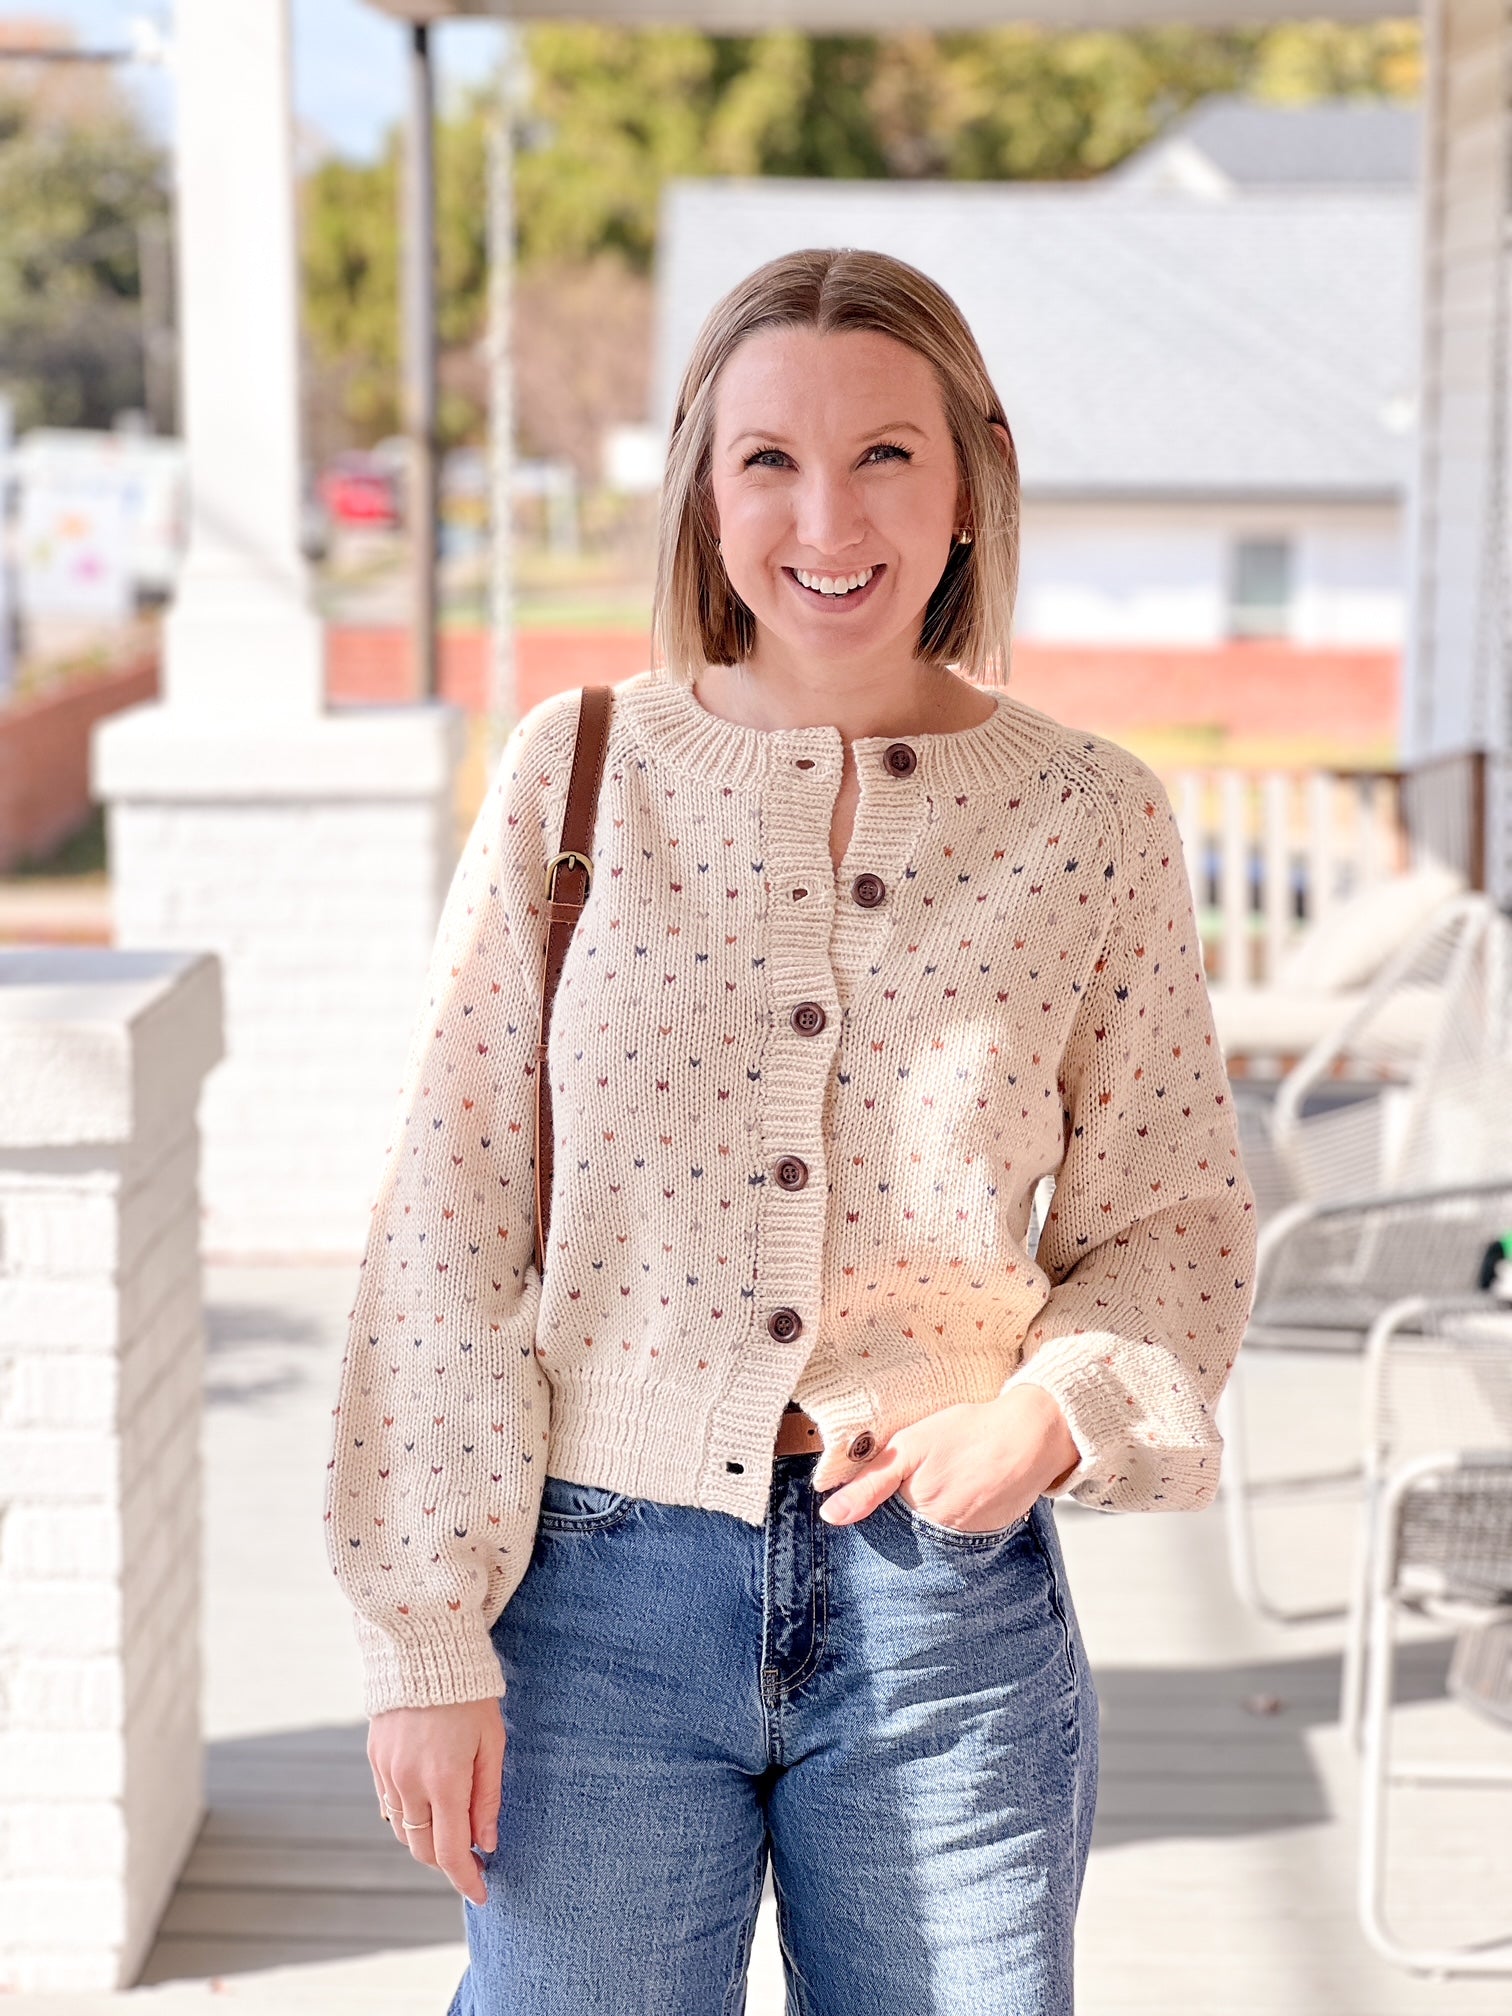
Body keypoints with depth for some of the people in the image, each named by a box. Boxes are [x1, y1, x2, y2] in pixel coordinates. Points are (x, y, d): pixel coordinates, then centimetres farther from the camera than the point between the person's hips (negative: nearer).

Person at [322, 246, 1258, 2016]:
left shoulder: (1092, 821, -1)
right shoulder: (579, 777, -3)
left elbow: (1174, 1217, 7)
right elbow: (446, 1220, -3)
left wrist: (1059, 1413, -13)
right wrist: (424, 1631, -5)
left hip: (948, 1608, 1)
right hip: (599, 1591, 0)